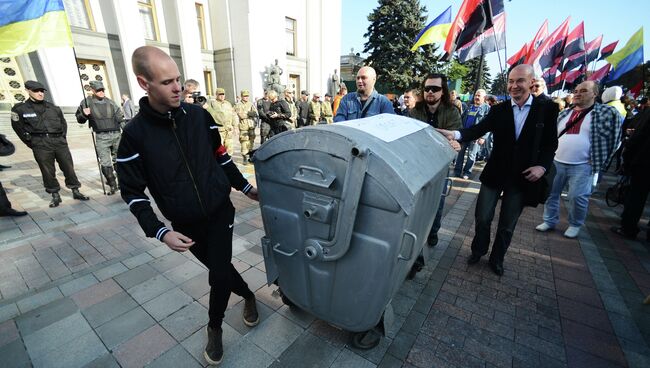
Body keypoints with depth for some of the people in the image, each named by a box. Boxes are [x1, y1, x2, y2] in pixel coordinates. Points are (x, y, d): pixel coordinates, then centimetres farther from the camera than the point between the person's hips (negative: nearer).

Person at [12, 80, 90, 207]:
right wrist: (32, 143, 2)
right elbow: (18, 128, 7)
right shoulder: (20, 109, 2)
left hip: (60, 142, 2)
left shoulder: (53, 108, 10)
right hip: (41, 146, -2)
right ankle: (55, 195, 13)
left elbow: (63, 123, 20)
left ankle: (75, 191, 13)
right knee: (48, 171, 3)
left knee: (69, 167, 4)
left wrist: (62, 138, 11)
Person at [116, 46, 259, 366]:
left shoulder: (199, 116, -4)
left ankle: (215, 328, 30)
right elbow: (133, 192, -6)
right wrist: (160, 232, -15)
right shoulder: (135, 134, -10)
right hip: (185, 225, 0)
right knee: (219, 268, 15)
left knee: (219, 274, 0)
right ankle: (248, 295, 46)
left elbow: (221, 157, 8)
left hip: (220, 213, 1)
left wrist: (245, 187, 8)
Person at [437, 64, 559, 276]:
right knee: (482, 217, 6)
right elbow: (478, 130, -15)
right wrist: (455, 134, -34)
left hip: (522, 177, 0)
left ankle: (497, 259, 32)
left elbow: (550, 143, 2)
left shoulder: (547, 109, -1)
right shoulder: (498, 110, 0)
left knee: (507, 225, 11)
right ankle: (478, 250, 32)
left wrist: (543, 166, -14)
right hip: (495, 173, 1)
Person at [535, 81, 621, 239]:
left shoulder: (607, 112, -1)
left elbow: (610, 139, 0)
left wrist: (597, 162, -4)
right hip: (556, 162, 4)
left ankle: (575, 225, 20)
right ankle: (549, 221, 23)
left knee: (577, 197, -2)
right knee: (550, 192, 8)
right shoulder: (564, 113, 10)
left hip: (582, 165, -4)